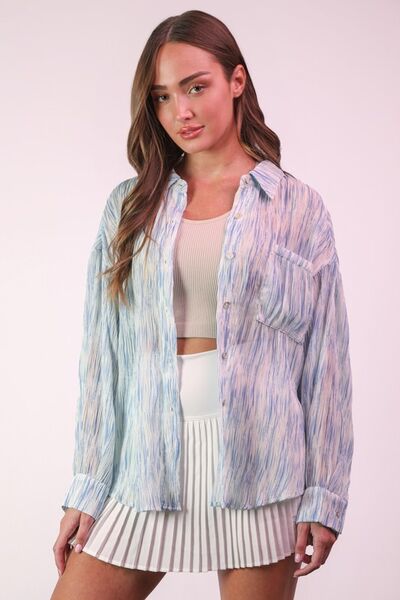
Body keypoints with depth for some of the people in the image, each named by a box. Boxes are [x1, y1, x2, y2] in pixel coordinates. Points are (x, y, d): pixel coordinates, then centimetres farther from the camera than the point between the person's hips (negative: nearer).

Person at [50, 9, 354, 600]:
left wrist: (324, 496, -3)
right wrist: (87, 487, 2)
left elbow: (326, 359, 2)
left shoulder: (298, 208, 5)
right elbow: (101, 352, 7)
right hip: (149, 461, 2)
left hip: (259, 462, -2)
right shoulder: (130, 207, 10)